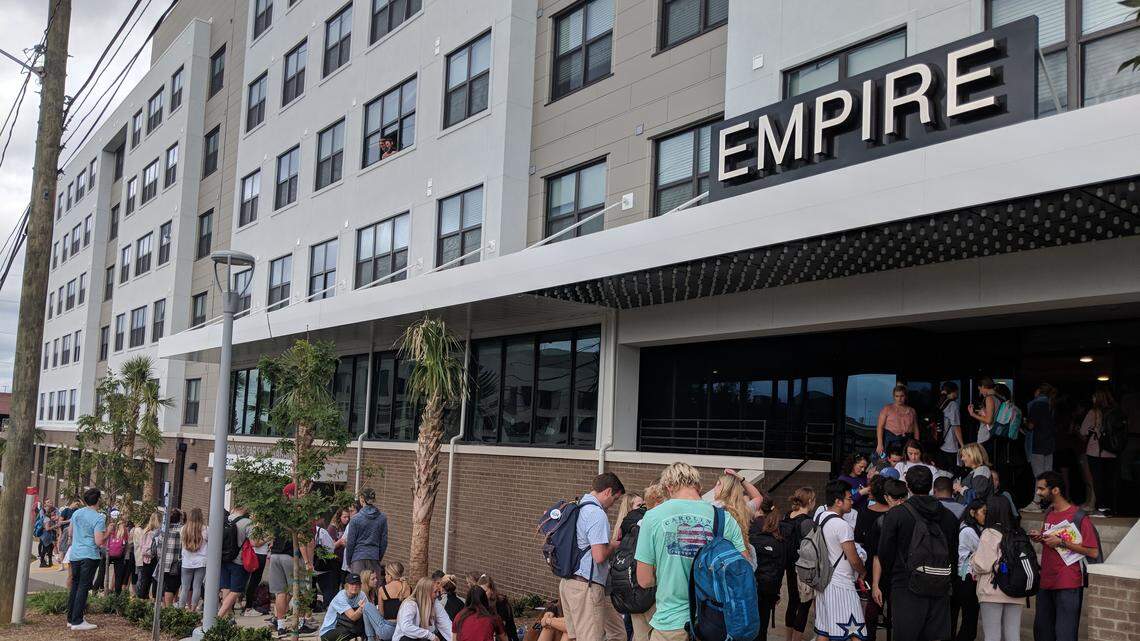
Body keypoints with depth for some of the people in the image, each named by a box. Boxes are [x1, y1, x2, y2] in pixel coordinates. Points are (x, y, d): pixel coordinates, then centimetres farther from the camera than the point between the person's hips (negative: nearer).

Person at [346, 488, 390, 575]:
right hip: (374, 557, 3)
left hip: (358, 558, -2)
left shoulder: (356, 519, -5)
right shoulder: (382, 518, 3)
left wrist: (348, 561, 11)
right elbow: (384, 541, 8)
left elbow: (350, 543, 0)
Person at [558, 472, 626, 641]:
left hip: (568, 582, 10)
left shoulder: (577, 509, 14)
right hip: (586, 586, -10)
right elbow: (599, 556, -21)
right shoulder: (597, 514, -16)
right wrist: (613, 546, -2)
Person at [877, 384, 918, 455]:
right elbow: (880, 427, 0)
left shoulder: (911, 411, 15)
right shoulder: (887, 409, 6)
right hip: (890, 441, -2)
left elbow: (916, 429, 16)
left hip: (907, 441, 2)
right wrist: (880, 444, -10)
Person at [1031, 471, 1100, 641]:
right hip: (1046, 582, 8)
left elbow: (1093, 552, -17)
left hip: (1068, 585, -8)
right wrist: (1040, 537, 3)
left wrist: (1061, 542, -21)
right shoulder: (1049, 512, 11)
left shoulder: (1078, 517, -13)